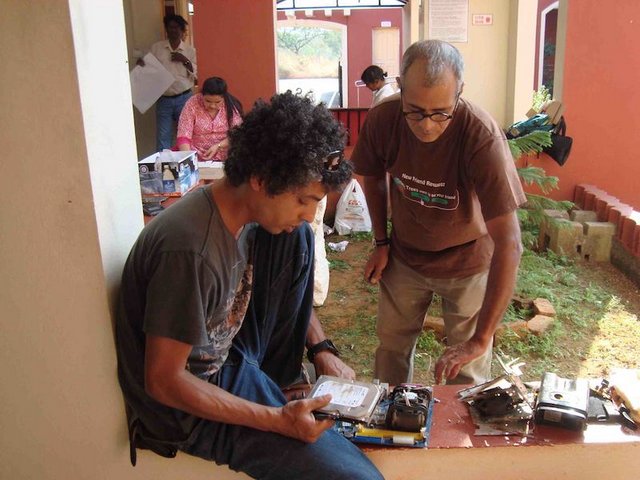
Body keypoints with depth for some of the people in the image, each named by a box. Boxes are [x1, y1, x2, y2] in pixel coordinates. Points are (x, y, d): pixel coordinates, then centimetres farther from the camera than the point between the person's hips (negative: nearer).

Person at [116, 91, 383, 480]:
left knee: (297, 239, -1)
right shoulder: (191, 251, -32)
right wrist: (277, 419, -24)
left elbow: (291, 287, 12)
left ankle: (273, 375, 7)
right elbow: (163, 381, -25)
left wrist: (322, 349, 0)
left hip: (231, 354, 8)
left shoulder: (249, 210, -7)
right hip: (192, 406, -8)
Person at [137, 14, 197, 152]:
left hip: (184, 98, 0)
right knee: (163, 138, -1)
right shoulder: (156, 48, 5)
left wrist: (185, 61, -11)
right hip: (163, 100, 0)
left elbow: (195, 75, 3)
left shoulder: (190, 50, 6)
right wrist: (141, 64, -12)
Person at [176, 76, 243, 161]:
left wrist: (218, 146, -18)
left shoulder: (232, 106, -6)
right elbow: (183, 136, -12)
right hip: (196, 159, 1)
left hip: (225, 158, 0)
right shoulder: (192, 104, -8)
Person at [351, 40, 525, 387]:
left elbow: (509, 244, -34)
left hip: (466, 262, -3)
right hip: (404, 256, 3)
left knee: (467, 372, 7)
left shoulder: (482, 136, -32)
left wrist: (480, 340, -37)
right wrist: (381, 243, 2)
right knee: (390, 347, 14)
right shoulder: (382, 120, -20)